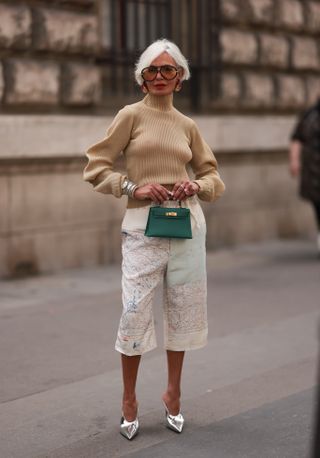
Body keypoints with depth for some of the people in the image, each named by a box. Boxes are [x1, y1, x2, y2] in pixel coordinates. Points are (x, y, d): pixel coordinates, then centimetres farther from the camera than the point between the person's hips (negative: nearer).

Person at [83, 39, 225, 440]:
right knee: (135, 313, -6)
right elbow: (95, 167, -1)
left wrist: (197, 185, -4)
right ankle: (129, 400, 11)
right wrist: (133, 187, -13)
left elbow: (214, 179, 18)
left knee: (183, 312, 8)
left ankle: (173, 394, 24)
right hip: (143, 225, -3)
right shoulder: (131, 115, 3)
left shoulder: (187, 125, 12)